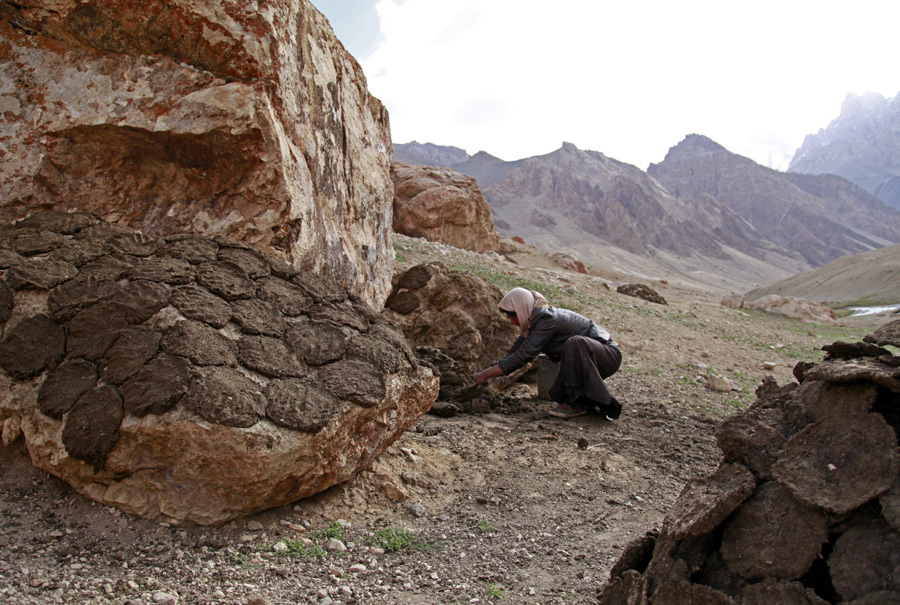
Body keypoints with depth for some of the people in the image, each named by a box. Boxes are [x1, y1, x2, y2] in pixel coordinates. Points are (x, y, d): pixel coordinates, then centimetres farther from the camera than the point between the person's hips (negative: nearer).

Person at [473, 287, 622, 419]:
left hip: (608, 355, -8)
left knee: (575, 342, -36)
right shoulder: (534, 322, 4)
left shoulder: (547, 318, -26)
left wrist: (486, 375, -27)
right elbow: (514, 353, 7)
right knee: (558, 394, -8)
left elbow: (524, 355, -31)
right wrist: (485, 371, -4)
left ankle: (577, 403, -25)